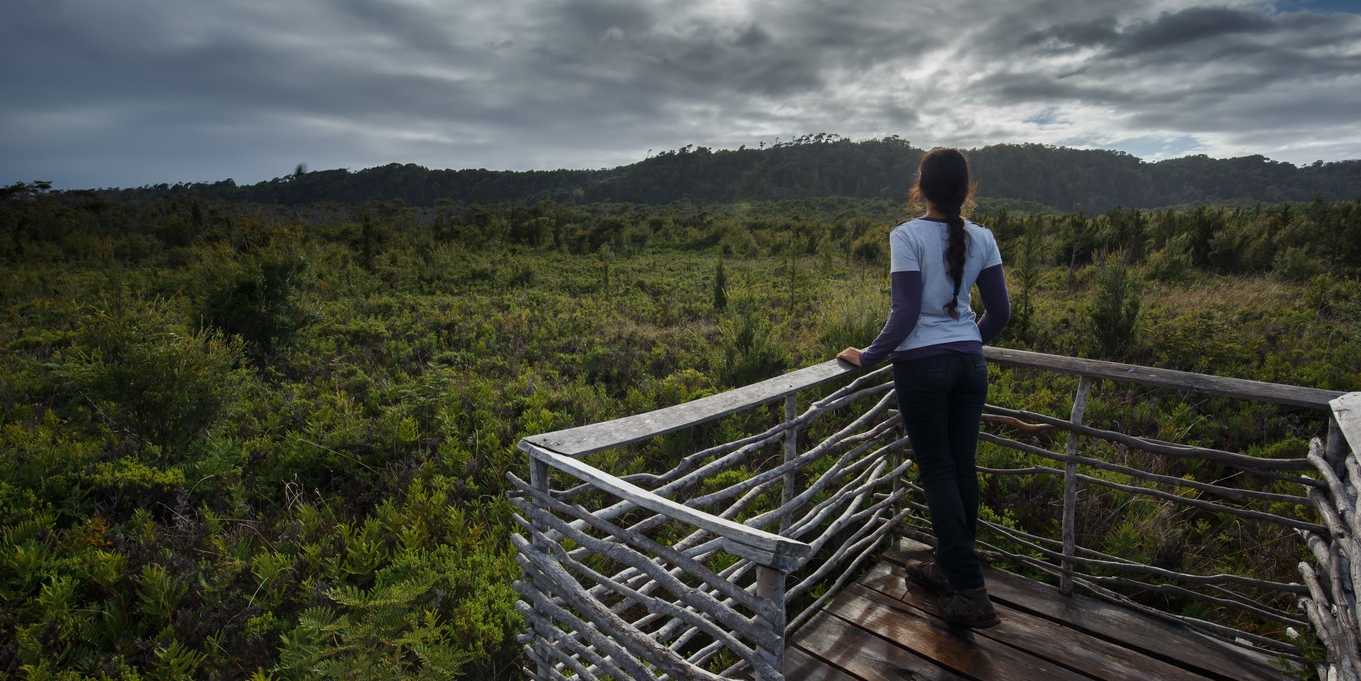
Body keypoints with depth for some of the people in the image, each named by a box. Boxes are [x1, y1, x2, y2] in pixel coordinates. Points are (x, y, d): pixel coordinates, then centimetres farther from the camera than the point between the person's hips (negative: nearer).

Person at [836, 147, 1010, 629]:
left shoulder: (907, 236, -12)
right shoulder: (981, 239, 4)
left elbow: (906, 314, -16)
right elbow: (1000, 312, 8)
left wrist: (868, 356, -6)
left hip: (921, 364, -5)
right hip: (969, 363, 6)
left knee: (936, 471, 3)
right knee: (962, 466, 14)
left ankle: (970, 591, 6)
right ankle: (950, 567, 30)